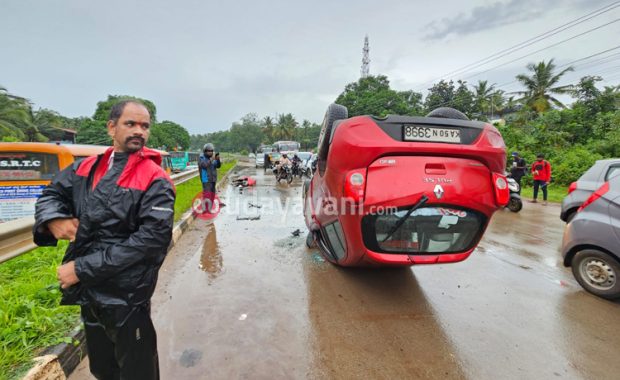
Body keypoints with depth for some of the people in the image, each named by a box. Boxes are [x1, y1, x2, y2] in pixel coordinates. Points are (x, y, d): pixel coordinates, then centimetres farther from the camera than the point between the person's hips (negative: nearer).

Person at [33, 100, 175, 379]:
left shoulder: (155, 180, -14)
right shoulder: (86, 168, 4)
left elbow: (153, 237, -22)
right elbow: (52, 194, 17)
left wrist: (83, 269, -20)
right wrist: (54, 218, -8)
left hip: (126, 297, -5)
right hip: (88, 292, 6)